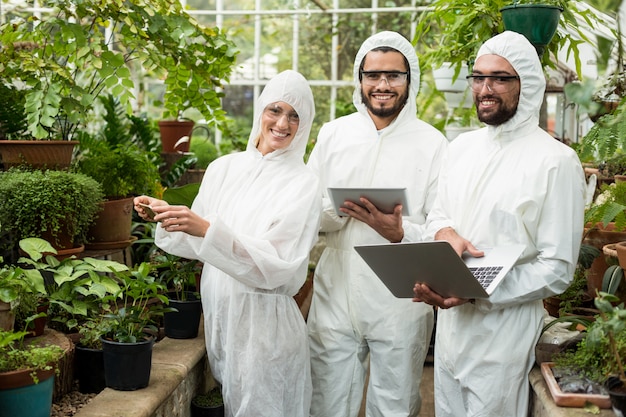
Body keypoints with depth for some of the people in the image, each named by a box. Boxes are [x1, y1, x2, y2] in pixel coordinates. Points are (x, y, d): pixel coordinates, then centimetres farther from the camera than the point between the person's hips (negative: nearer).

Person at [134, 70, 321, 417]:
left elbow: (276, 265, -20)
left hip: (264, 320, -4)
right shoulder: (223, 168, 3)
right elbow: (199, 244, 10)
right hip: (219, 311, 5)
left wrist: (208, 230, -29)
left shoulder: (303, 184, -10)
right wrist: (167, 215, -7)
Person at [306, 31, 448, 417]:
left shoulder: (433, 143, -5)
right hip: (335, 297, 2)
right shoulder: (333, 134, 4)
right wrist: (334, 211, -15)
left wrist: (400, 233, -26)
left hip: (400, 305, -2)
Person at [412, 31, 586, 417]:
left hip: (504, 331, -6)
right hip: (449, 323, 6)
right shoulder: (462, 146, 6)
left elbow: (558, 270, -15)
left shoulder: (556, 161, -15)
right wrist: (446, 234, -10)